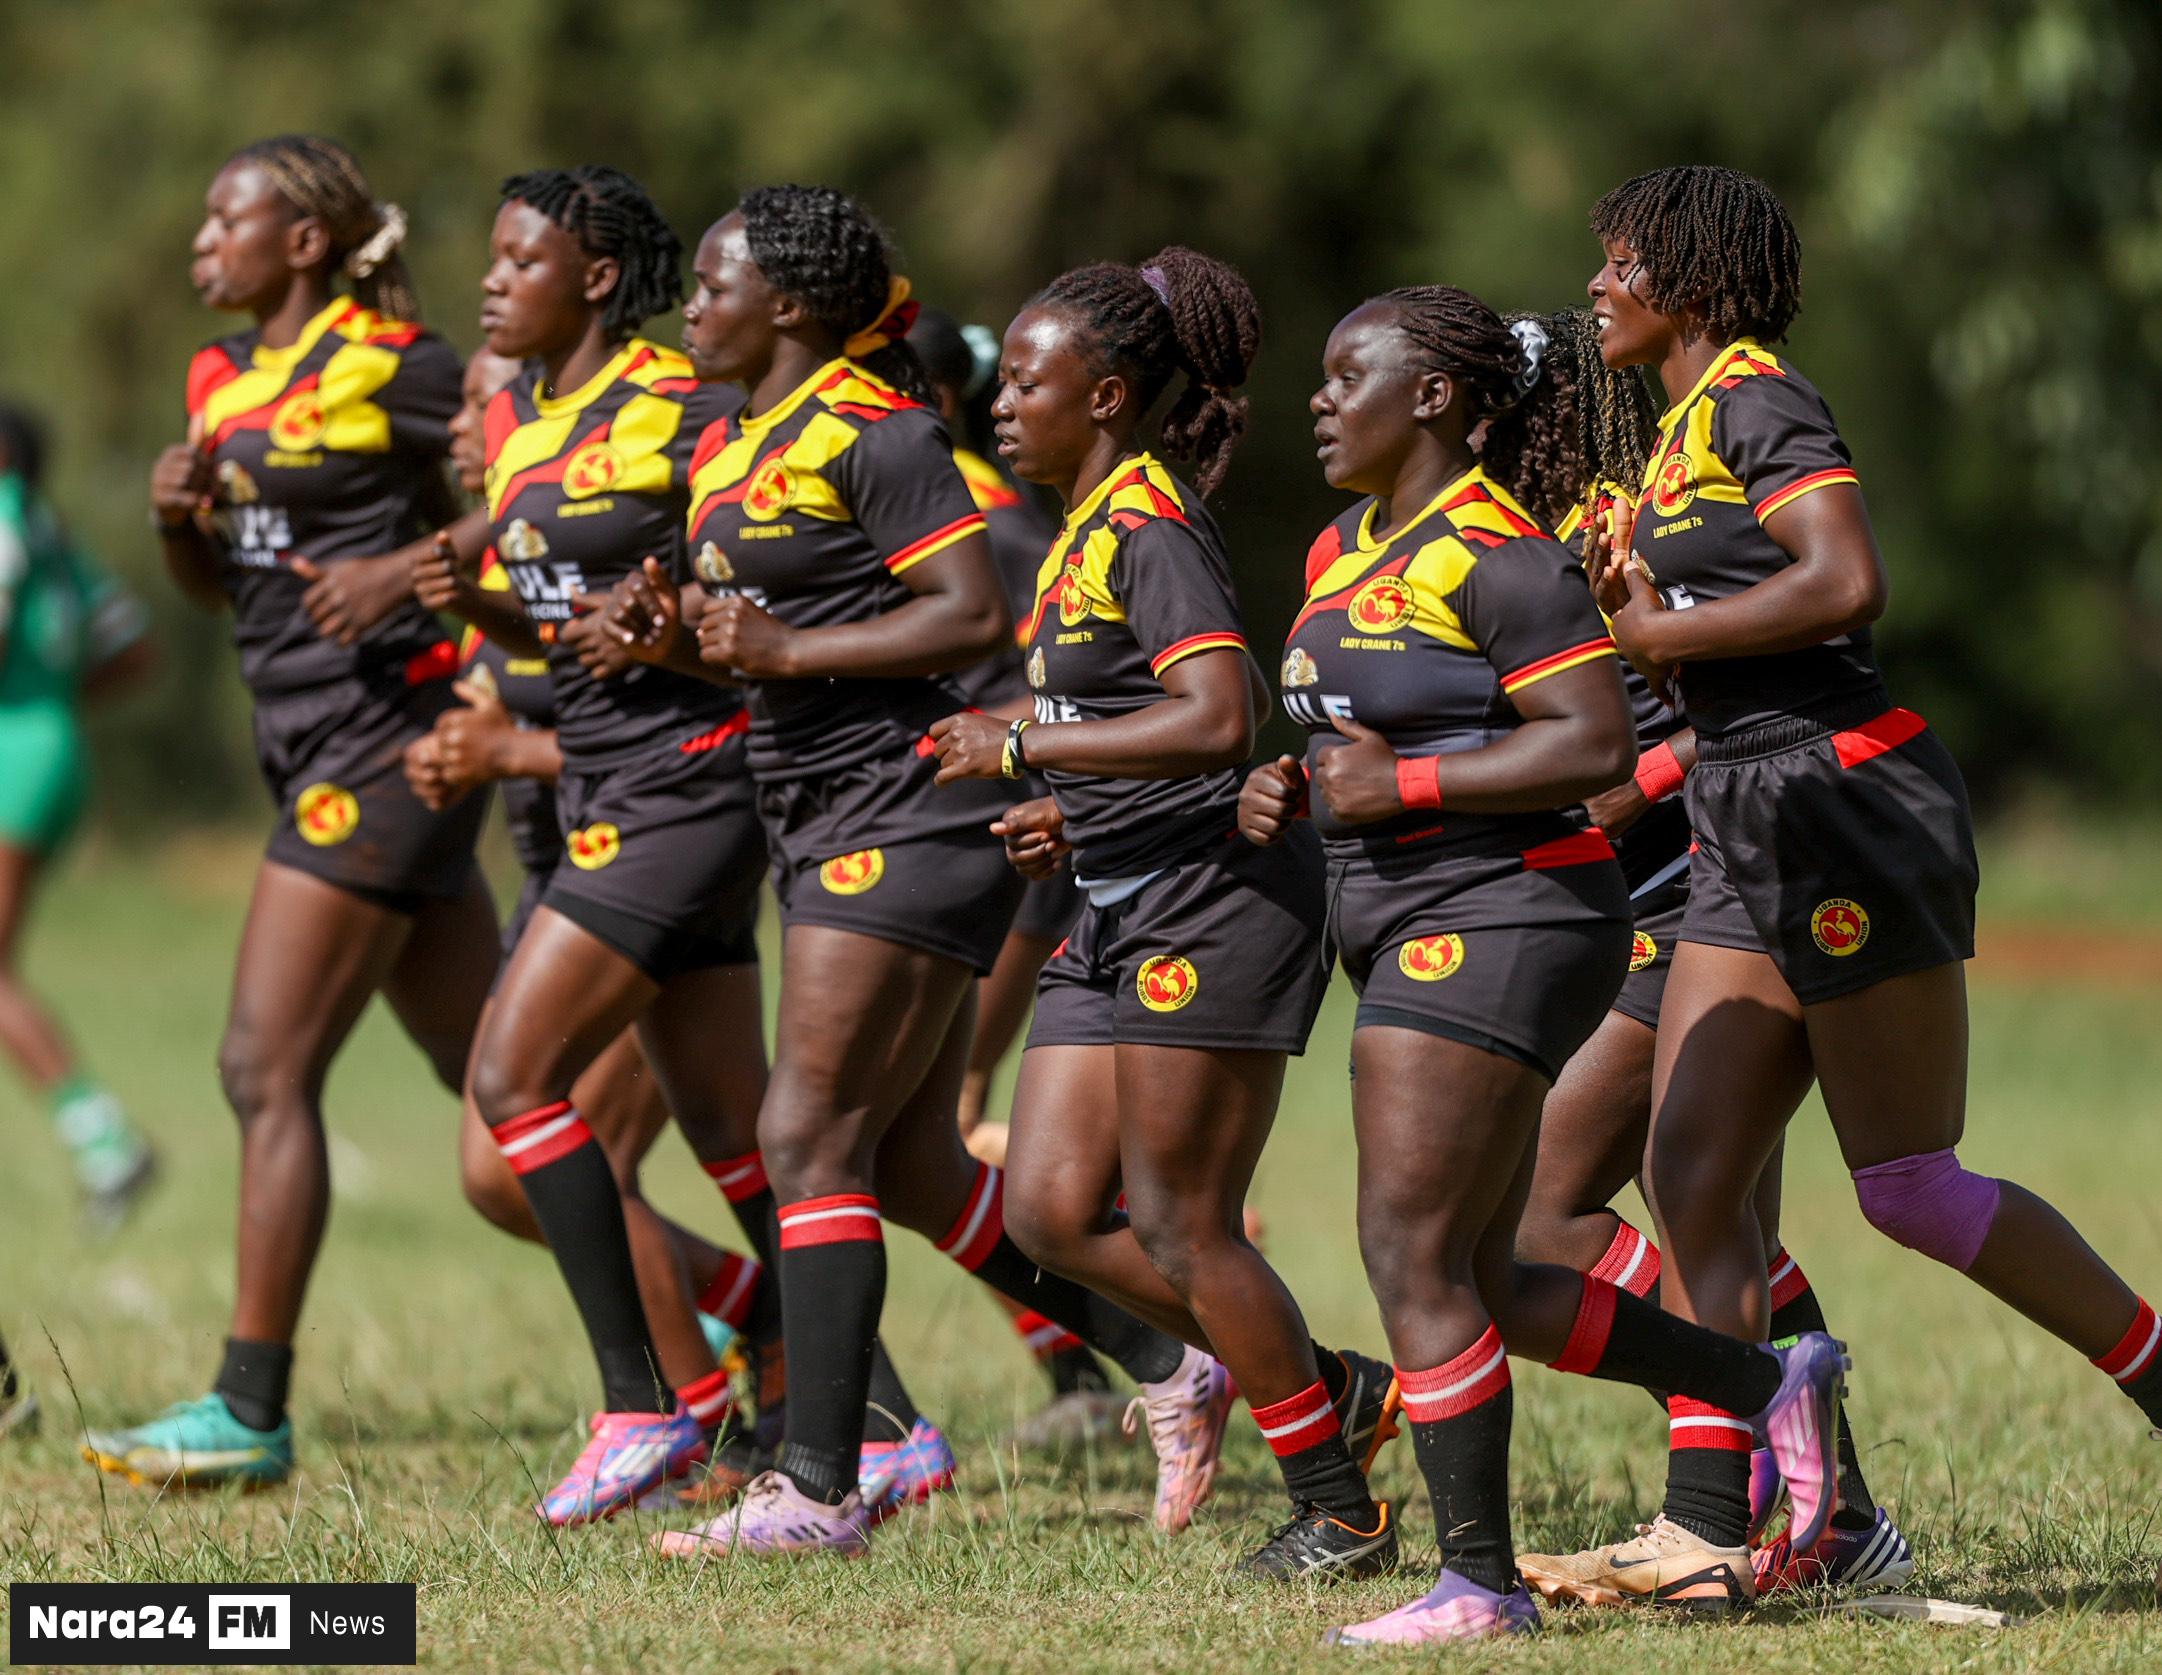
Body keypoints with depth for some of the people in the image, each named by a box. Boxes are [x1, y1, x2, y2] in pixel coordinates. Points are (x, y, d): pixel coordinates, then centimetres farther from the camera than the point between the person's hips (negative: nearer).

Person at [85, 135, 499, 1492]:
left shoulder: (390, 365, -10)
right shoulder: (224, 378, 14)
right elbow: (219, 587, 23)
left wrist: (410, 567, -18)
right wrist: (180, 515, 2)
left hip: (388, 734, -9)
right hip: (314, 751, 9)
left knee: (269, 1071, -11)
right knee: (493, 1076, 12)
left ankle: (250, 1414, -9)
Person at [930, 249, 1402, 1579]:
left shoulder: (1154, 532, -15)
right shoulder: (1084, 533, 15)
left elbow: (1217, 721, -27)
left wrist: (1023, 748, -22)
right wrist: (1063, 811, 14)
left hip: (1213, 904, -10)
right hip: (1119, 917, 10)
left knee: (1181, 1228, -6)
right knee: (1054, 1211, 4)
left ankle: (1344, 1516, 4)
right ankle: (1337, 1392, 13)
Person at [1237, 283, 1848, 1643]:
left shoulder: (1499, 558, -14)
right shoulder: (1342, 551, 14)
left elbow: (1598, 744, -21)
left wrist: (1403, 786, -20)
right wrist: (1294, 786, 5)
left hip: (1498, 917, -10)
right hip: (1409, 932, 10)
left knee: (1413, 1253, -11)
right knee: (1481, 1288, 10)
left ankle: (1481, 1582, -5)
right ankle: (1770, 1382, 23)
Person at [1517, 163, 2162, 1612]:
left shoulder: (1755, 401, -10)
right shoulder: (1692, 424, 20)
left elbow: (1846, 581, -25)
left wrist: (1663, 632, -16)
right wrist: (1652, 621, 7)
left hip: (1847, 797, -10)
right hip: (1753, 832, 10)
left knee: (1911, 1188, -5)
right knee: (1693, 1175, 0)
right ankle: (1704, 1521, -3)